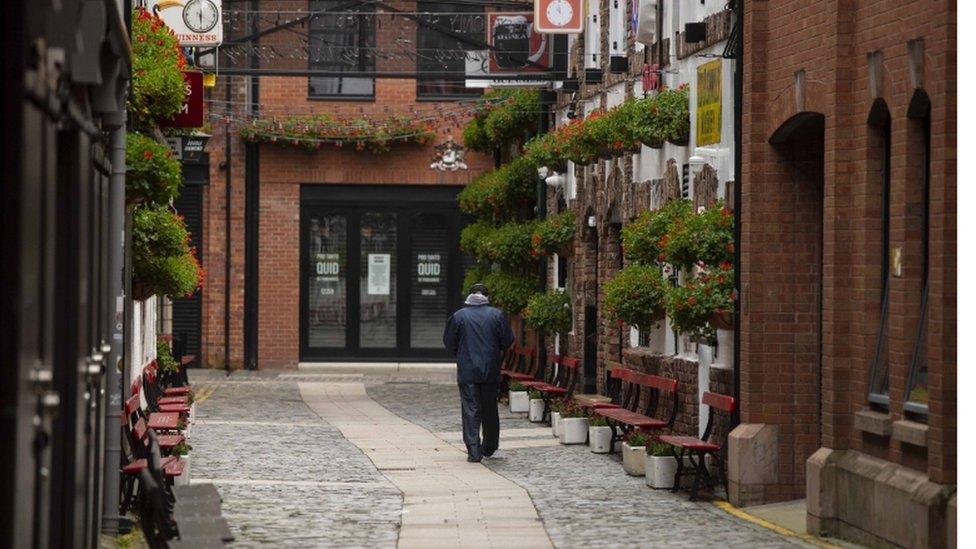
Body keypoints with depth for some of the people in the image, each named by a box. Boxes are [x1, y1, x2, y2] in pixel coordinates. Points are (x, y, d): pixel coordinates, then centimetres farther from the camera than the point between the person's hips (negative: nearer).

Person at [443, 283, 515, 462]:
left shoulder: (458, 316, -4)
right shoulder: (497, 315, -2)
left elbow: (449, 342, 2)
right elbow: (507, 341, -1)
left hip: (467, 372, -1)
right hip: (491, 371, 1)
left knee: (470, 409, -1)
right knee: (490, 409, 14)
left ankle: (474, 451, -8)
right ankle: (489, 447, 25)